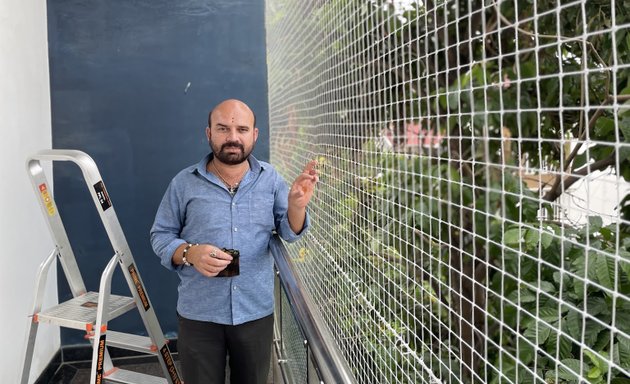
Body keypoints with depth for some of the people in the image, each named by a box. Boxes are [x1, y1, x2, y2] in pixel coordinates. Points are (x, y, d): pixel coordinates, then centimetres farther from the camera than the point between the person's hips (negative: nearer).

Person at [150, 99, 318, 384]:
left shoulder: (270, 178, -1)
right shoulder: (184, 183, -5)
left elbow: (289, 232, 0)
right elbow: (160, 236, 0)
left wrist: (296, 205, -23)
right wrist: (189, 253, -21)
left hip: (256, 312, 2)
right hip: (199, 315, -1)